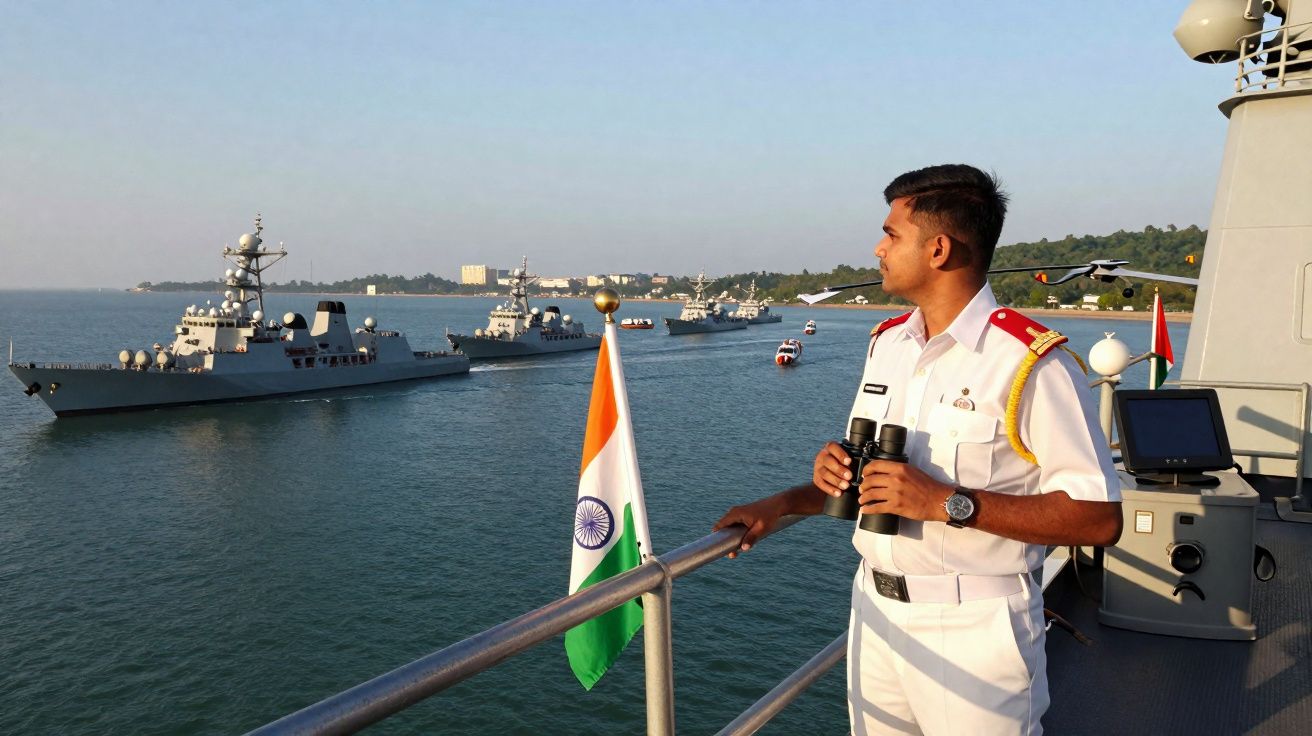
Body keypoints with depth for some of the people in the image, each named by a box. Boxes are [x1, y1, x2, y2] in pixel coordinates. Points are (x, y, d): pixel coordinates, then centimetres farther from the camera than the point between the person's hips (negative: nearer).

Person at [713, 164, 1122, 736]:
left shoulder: (1030, 362, -16)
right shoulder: (886, 343, 7)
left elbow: (1100, 519, -19)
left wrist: (949, 502, -25)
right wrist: (785, 503, -1)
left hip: (974, 628, -6)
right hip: (876, 608, 6)